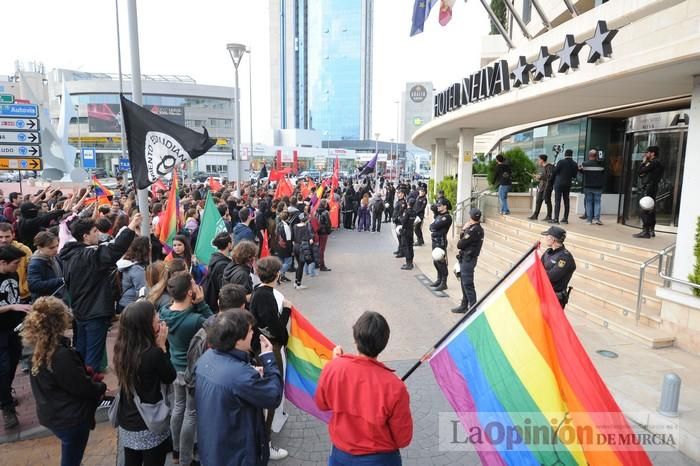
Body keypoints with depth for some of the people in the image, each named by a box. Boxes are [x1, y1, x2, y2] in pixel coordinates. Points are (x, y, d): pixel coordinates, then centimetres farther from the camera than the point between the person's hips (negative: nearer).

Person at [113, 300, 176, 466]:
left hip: (126, 422, 6)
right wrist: (161, 346, -14)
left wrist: (157, 347, -6)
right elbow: (170, 377, -11)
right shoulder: (153, 353, -28)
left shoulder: (121, 348, -7)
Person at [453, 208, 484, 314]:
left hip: (467, 259, -10)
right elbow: (462, 238, 14)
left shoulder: (473, 230, -21)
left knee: (468, 284, -5)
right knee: (464, 283, 17)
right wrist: (464, 230, -1)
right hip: (467, 259, 10)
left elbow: (460, 244, -17)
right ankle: (464, 306, 27)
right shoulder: (478, 228, 11)